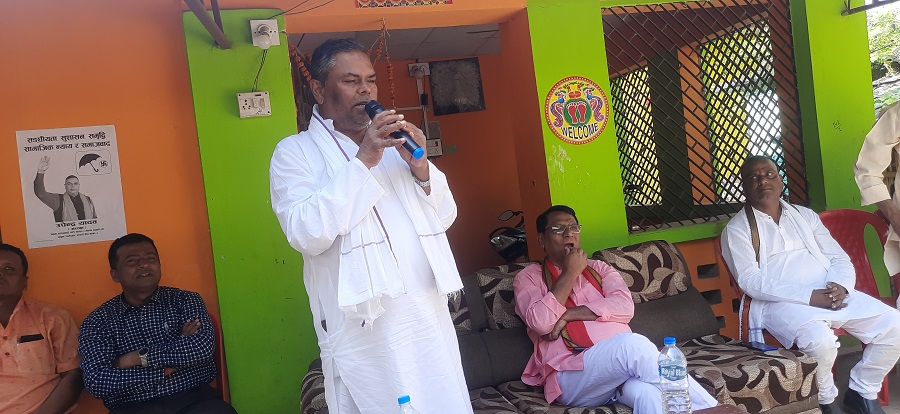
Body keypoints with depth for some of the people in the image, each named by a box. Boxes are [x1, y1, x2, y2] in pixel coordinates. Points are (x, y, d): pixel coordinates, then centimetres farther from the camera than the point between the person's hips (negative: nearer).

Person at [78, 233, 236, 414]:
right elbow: (95, 382, -5)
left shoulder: (185, 300, 10)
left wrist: (139, 357, -7)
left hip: (193, 399, 0)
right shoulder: (98, 321, 8)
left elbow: (203, 345, -8)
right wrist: (167, 368, -7)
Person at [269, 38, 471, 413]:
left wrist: (420, 167, -4)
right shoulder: (295, 152, 0)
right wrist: (363, 162, -16)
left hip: (430, 315, 5)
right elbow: (307, 234, -16)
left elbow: (444, 216, 14)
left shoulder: (393, 143, 15)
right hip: (365, 326, -5)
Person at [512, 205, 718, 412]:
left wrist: (569, 314, -8)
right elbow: (541, 322, -9)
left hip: (621, 358, 3)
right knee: (634, 344, -34)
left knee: (644, 390, -37)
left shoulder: (599, 268, 23)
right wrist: (570, 272, -2)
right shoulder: (529, 277, 13)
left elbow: (624, 308, 2)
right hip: (572, 376, -3)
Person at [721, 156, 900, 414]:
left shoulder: (805, 216, 20)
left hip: (833, 294, 6)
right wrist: (809, 296, -19)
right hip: (781, 303, -6)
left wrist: (840, 285, -9)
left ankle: (862, 391, 8)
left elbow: (839, 258, 16)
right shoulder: (737, 229, 2)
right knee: (820, 339, -34)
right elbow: (751, 281, -11)